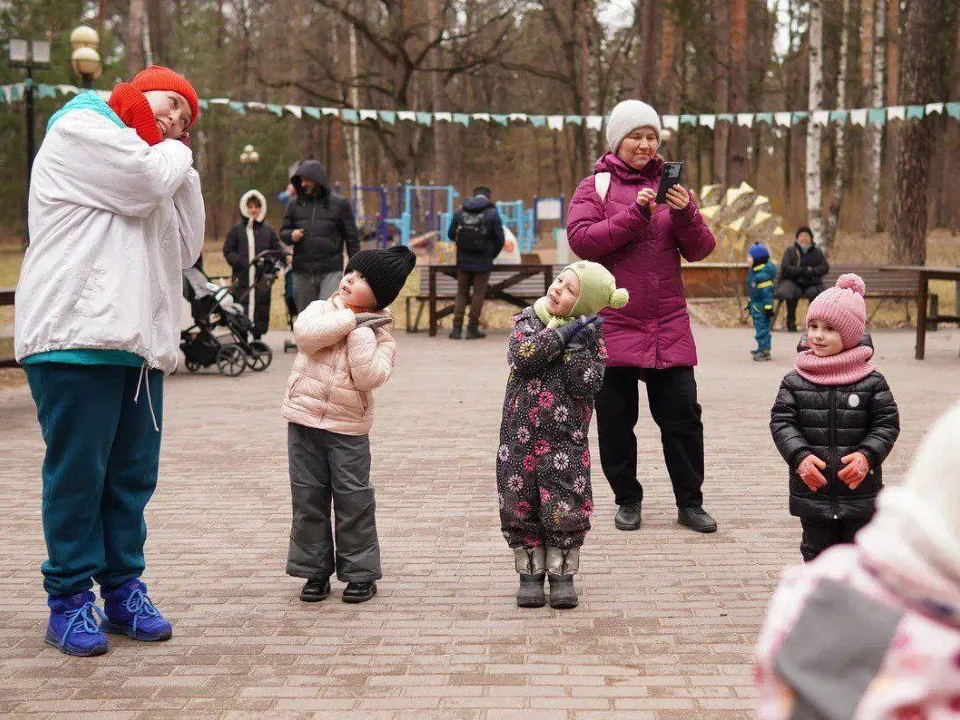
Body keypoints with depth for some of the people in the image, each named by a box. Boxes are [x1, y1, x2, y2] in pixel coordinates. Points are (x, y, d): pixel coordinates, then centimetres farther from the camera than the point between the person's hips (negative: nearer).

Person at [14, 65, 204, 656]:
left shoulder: (158, 164, 27)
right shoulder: (79, 131, 2)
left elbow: (186, 250, 19)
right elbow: (148, 179, -13)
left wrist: (184, 170, 14)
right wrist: (175, 156, 8)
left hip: (139, 343, 8)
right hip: (77, 336, -8)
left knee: (133, 475, 8)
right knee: (78, 472, -5)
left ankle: (122, 587, 16)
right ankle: (69, 598, 3)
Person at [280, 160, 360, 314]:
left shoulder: (339, 203, 1)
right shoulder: (295, 204, 9)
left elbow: (352, 237, 4)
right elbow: (283, 232, 15)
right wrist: (291, 235, -10)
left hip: (331, 272, -4)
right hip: (302, 273, 4)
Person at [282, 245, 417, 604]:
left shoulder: (380, 334, -1)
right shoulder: (320, 309, 4)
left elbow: (370, 376, -18)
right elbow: (305, 332, -20)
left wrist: (361, 331, -18)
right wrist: (353, 319, -17)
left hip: (348, 428, -2)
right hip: (304, 419, 2)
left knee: (354, 500, 0)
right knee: (308, 498, 6)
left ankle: (360, 573, 13)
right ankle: (315, 571, 17)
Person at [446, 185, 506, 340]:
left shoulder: (460, 212, 2)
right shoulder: (492, 213, -6)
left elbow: (451, 234, 8)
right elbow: (499, 239, -4)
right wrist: (492, 255, 14)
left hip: (463, 261, 3)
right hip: (483, 263, -3)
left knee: (462, 294, 12)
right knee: (478, 295, 7)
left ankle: (457, 329, 5)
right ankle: (472, 329, 8)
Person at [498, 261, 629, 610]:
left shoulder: (590, 336, 0)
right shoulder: (528, 320, 3)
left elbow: (586, 384, -12)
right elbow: (521, 356, -18)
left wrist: (577, 345, -18)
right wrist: (562, 333, -18)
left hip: (566, 438, -1)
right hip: (521, 434, 1)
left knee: (565, 509, -1)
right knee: (520, 506, 5)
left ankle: (562, 574, 15)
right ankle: (531, 574, 19)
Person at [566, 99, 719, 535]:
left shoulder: (670, 185, 12)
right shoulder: (595, 187, 4)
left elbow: (700, 250, 6)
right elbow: (581, 239, -12)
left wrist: (685, 214, -13)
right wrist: (636, 213, -19)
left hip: (669, 324, 2)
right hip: (612, 323, -2)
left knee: (683, 414, 0)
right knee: (615, 418, 4)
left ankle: (690, 502, 11)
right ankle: (627, 500, 19)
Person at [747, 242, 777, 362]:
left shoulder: (762, 274, -22)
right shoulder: (754, 271, 10)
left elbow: (767, 291, -23)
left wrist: (768, 307, -23)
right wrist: (750, 302, 28)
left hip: (761, 306, -11)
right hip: (756, 305, 11)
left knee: (762, 328, -8)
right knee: (759, 327, 20)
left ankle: (765, 352, -5)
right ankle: (762, 349, 32)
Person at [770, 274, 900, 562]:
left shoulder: (872, 383, -4)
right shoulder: (795, 382, -2)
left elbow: (887, 424, -3)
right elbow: (782, 422, -6)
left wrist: (867, 455, -18)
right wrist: (800, 456, -21)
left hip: (858, 488, -1)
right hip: (812, 490, 1)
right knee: (817, 548, 12)